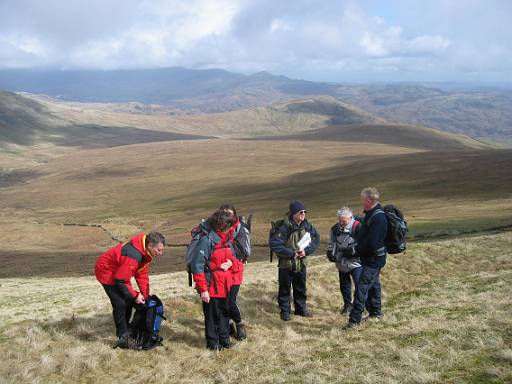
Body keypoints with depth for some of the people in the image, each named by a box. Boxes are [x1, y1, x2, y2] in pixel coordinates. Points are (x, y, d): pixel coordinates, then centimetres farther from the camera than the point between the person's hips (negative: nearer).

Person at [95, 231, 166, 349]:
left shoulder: (145, 252, -8)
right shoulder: (133, 255, -38)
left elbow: (142, 274, 3)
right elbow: (121, 280, -30)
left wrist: (145, 296, 1)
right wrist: (135, 295, -22)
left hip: (118, 271, 10)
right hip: (106, 272, -9)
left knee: (129, 301, 11)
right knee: (120, 304, -14)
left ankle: (123, 330, 26)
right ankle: (123, 338, -5)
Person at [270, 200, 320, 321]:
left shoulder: (307, 225, -6)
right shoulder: (284, 227, -23)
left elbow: (316, 238, 3)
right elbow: (274, 244, -26)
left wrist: (307, 250, -13)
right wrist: (291, 253, -21)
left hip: (301, 263, 5)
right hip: (286, 264, -5)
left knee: (301, 288, 19)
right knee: (285, 288, 8)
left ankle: (301, 309, 37)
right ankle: (285, 311, 25)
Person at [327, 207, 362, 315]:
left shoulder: (358, 227, -16)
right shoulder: (335, 228, 3)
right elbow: (331, 242, 15)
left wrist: (352, 250, -25)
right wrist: (330, 252, -2)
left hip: (355, 262, -6)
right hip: (342, 263, 6)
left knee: (359, 285, -6)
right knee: (344, 285, 17)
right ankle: (347, 305, 34)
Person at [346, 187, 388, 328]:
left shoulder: (378, 218, -25)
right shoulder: (371, 214, 7)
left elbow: (372, 244, -27)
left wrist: (357, 251, -13)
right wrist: (358, 249, 5)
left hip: (373, 260, -10)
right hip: (371, 259, 10)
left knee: (362, 288, -10)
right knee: (373, 284, 21)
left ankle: (355, 319, -8)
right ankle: (376, 312, 35)